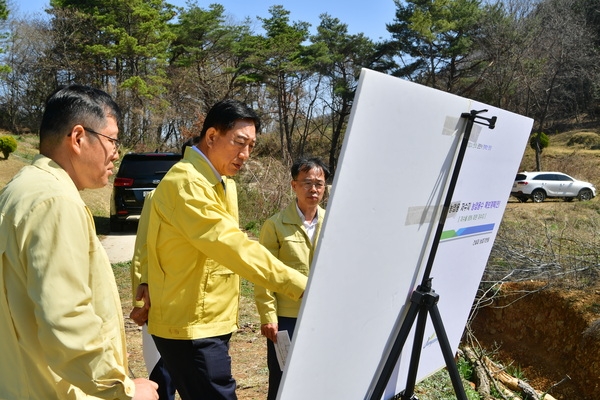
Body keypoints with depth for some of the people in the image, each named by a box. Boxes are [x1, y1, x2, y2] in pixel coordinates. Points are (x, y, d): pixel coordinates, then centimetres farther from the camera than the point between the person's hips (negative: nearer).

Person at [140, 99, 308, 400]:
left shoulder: (221, 183, 14)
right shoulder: (186, 182, -19)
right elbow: (231, 244, -28)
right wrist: (297, 284, -30)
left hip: (210, 322, 9)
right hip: (191, 327, -9)